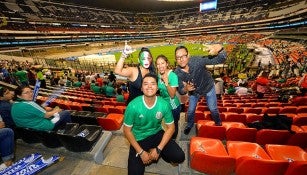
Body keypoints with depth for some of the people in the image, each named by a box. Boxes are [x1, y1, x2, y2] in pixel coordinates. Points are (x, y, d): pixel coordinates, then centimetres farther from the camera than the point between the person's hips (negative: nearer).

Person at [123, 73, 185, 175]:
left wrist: (158, 149, -13)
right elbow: (127, 130, -12)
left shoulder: (164, 104, -19)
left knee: (179, 157, -13)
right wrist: (141, 152, -14)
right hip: (139, 138, -1)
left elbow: (170, 128, -7)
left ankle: (156, 152, 15)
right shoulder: (133, 106, -24)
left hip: (157, 134, 2)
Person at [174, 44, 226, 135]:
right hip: (193, 91, 2)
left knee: (213, 109, 11)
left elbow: (220, 60, -37)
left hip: (208, 88, -1)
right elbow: (180, 91, -19)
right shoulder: (177, 73, -27)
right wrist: (186, 89, -43)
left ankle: (218, 123, 47)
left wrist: (220, 49, -60)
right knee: (190, 111, 15)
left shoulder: (197, 61, -36)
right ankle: (190, 125, 48)